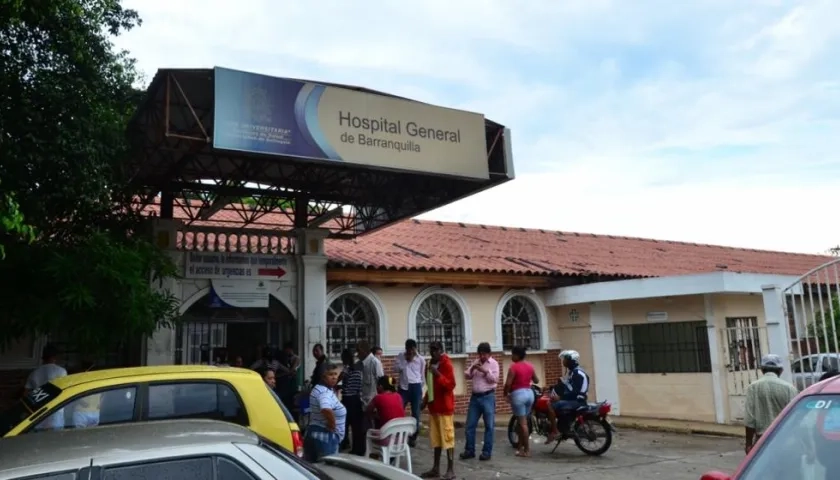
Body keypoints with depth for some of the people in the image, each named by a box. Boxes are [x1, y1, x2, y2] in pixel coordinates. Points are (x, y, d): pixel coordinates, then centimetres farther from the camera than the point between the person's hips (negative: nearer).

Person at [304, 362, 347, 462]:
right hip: (326, 436, -10)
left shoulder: (319, 388, 10)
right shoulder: (325, 392, -22)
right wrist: (332, 424, -24)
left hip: (315, 433, 10)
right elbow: (326, 409, -42)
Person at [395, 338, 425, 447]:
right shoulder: (400, 356, 4)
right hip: (403, 387, 1)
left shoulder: (421, 359, 2)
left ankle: (413, 438, 12)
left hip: (415, 387, -1)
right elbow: (397, 369, -6)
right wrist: (406, 361, -12)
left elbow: (422, 375, 8)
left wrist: (421, 390, 9)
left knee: (415, 413, 2)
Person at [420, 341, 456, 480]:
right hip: (433, 406, 8)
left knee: (447, 437, -4)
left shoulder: (446, 364, -10)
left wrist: (438, 374, -25)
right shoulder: (431, 364, 13)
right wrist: (425, 400, 17)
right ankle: (436, 468, 19)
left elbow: (451, 385, -18)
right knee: (436, 438, 11)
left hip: (445, 406, -8)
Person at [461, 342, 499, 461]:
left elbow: (495, 379, -12)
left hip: (488, 397, -5)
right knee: (470, 425, 6)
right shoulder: (475, 362, 13)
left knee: (489, 426, 1)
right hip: (475, 397, 5)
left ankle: (487, 451, 9)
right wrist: (472, 368, -9)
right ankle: (469, 450, 15)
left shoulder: (494, 363, -2)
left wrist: (485, 371, -20)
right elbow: (467, 376, 8)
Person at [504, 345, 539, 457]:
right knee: (521, 422, 16)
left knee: (522, 423, -3)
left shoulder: (513, 367, -13)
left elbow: (508, 383, -16)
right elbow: (536, 381, 18)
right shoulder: (530, 366, 8)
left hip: (518, 394, -7)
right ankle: (520, 447, 22)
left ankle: (527, 450, -1)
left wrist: (505, 393, 2)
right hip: (529, 393, 7)